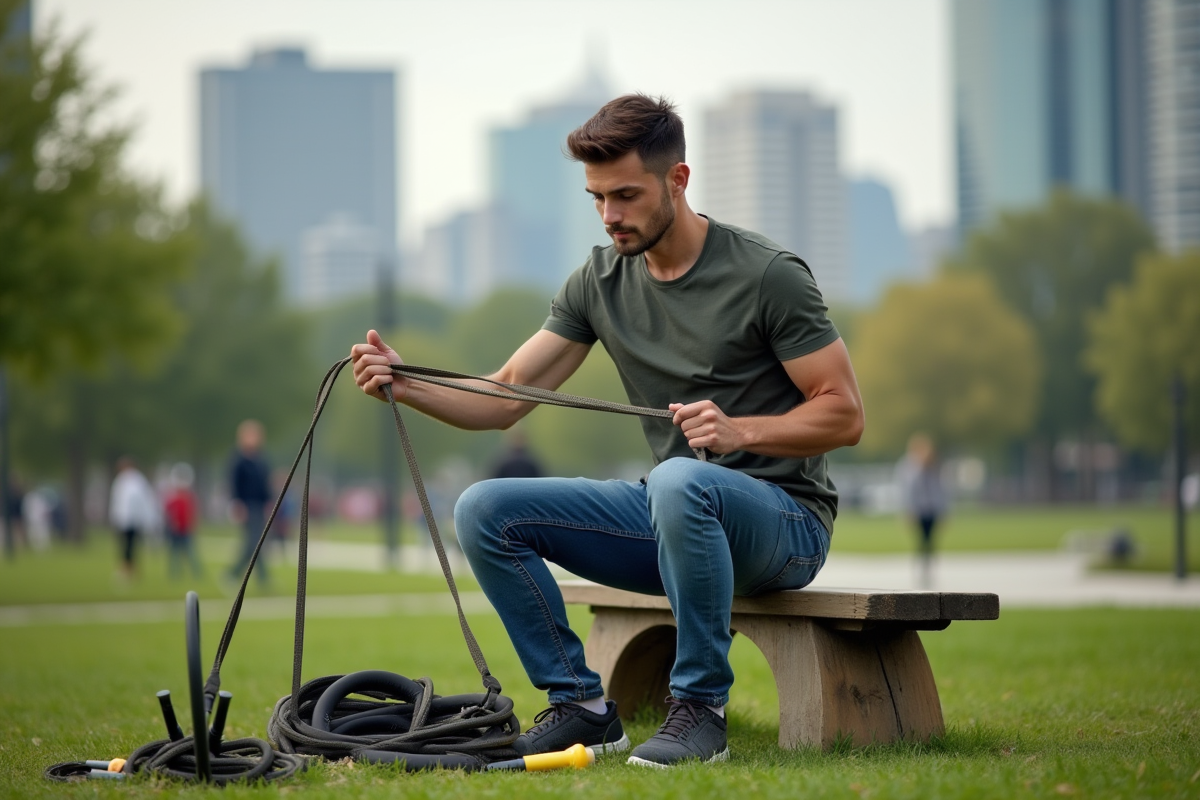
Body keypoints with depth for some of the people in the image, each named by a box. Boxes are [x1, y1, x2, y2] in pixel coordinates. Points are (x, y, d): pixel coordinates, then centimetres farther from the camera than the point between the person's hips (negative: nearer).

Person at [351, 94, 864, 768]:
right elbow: (503, 401, 4)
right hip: (673, 513, 6)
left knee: (679, 481, -41)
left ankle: (702, 709, -24)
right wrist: (406, 384, -14)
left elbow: (844, 415, -12)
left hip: (783, 517, -6)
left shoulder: (768, 276, -12)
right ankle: (581, 705, -3)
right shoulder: (602, 282, 5)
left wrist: (738, 430, -28)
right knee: (486, 510, -10)